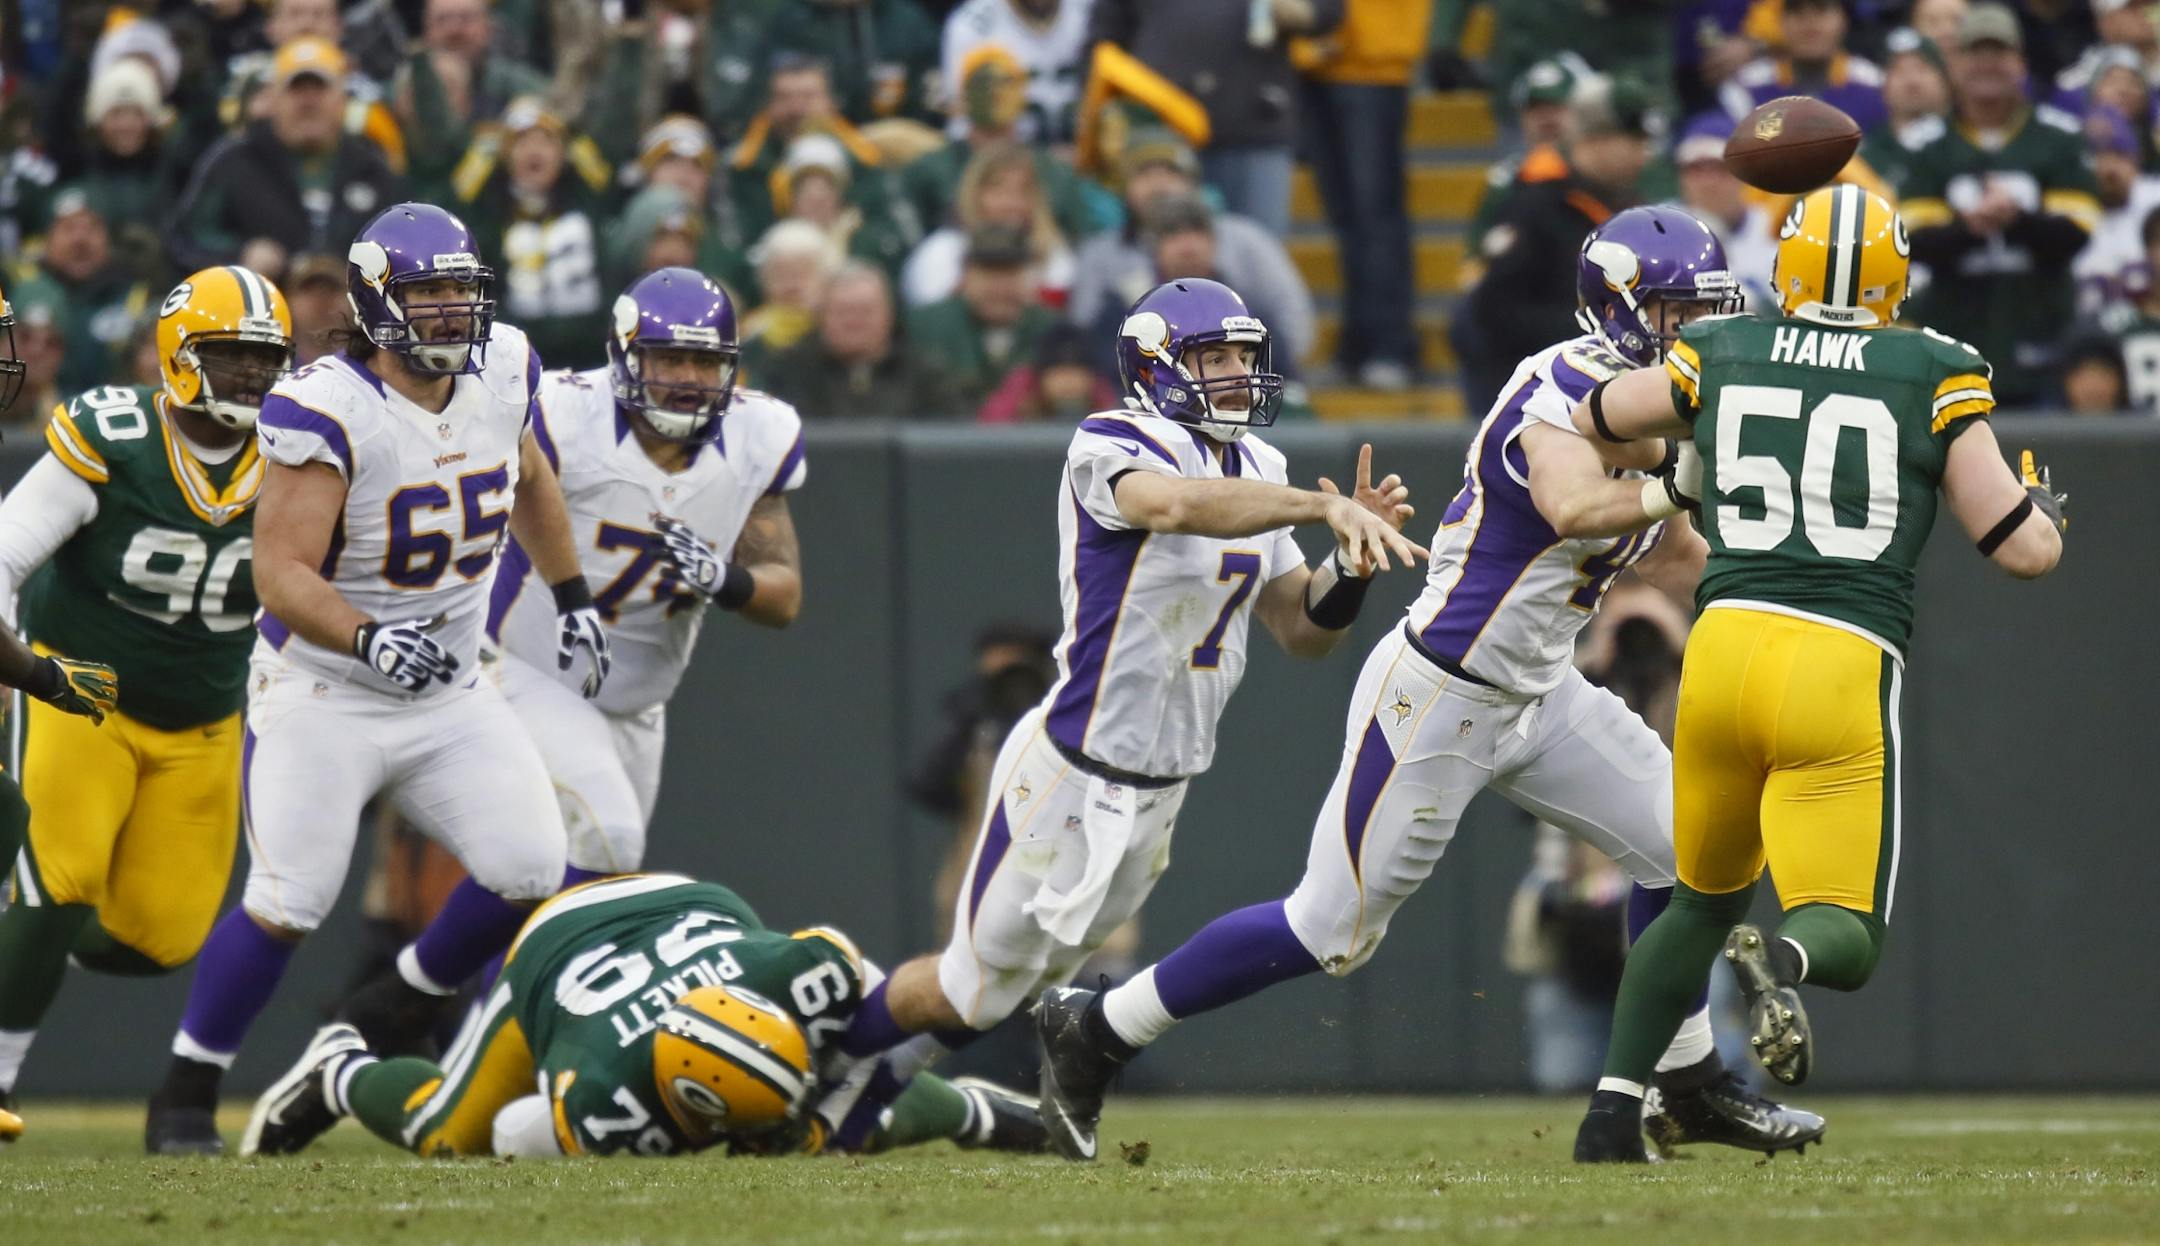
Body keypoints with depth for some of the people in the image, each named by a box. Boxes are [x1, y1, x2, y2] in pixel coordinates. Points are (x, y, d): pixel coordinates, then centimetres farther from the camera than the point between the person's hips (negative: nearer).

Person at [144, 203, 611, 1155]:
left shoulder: (501, 373, -2)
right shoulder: (326, 411, -23)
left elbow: (528, 478, 21)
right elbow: (281, 573, -27)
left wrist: (572, 598, 23)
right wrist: (369, 640, -42)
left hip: (448, 695, 6)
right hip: (321, 693, -6)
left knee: (531, 872, -6)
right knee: (287, 904, -12)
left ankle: (399, 1010, 19)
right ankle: (185, 1094, 5)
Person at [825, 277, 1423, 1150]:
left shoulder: (1257, 471, 9)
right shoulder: (1114, 451, -17)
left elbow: (1304, 633, 11)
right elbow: (1178, 505, -41)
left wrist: (1352, 560, -9)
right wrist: (1322, 506, -51)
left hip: (1160, 787, 8)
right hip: (1072, 774, -8)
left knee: (1026, 981, 19)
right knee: (980, 984, 3)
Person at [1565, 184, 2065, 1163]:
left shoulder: (1719, 360, 11)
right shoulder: (1936, 379, 4)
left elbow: (1598, 424, 31)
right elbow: (2025, 550, 4)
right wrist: (2041, 505, 27)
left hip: (1725, 646, 3)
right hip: (1845, 669, -3)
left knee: (1705, 899, 25)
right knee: (1845, 939, 0)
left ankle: (1612, 1109, 16)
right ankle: (1778, 962, -35)